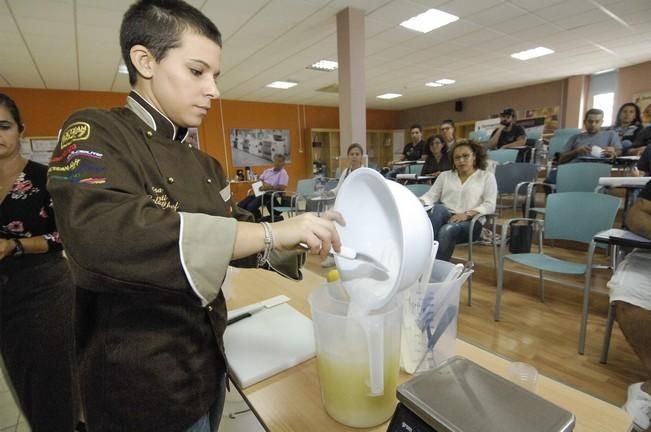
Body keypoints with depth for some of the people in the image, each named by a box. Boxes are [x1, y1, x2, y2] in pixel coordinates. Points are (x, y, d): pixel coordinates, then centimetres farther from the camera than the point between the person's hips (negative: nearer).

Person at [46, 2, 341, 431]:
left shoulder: (204, 165, 5)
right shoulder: (94, 134, -15)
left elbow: (231, 239, 6)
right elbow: (100, 235, -34)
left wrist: (304, 238, -8)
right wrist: (269, 233, -36)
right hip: (141, 386, -6)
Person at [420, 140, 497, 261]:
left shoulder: (487, 176, 13)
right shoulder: (445, 175, 21)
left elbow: (489, 205, 0)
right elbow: (430, 196, 10)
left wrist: (467, 214, -18)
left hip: (471, 222, -2)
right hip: (443, 217, 3)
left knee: (448, 230, -36)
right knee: (437, 208, -33)